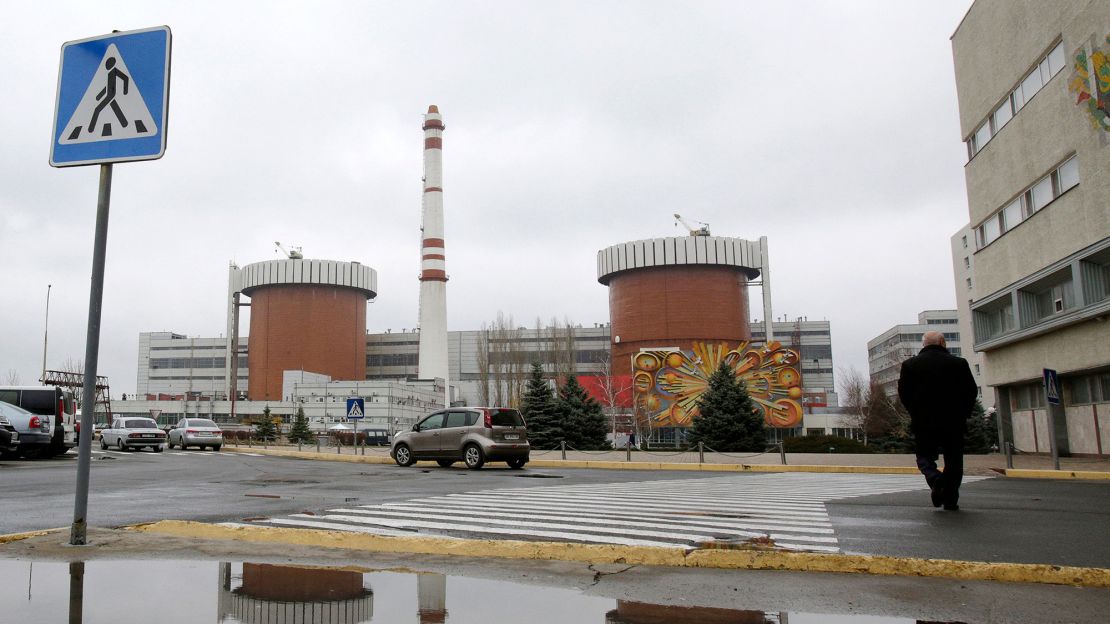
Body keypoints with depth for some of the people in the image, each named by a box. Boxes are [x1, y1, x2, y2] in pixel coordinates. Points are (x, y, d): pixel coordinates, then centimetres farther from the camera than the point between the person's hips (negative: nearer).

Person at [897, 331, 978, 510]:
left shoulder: (910, 364, 0)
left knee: (925, 456, 11)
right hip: (953, 422, 0)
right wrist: (963, 413, 14)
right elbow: (972, 391, 2)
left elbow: (903, 394, 1)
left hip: (923, 423, 0)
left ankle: (935, 478, -18)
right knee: (953, 461, 11)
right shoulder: (959, 363, 0)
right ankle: (950, 500, 11)